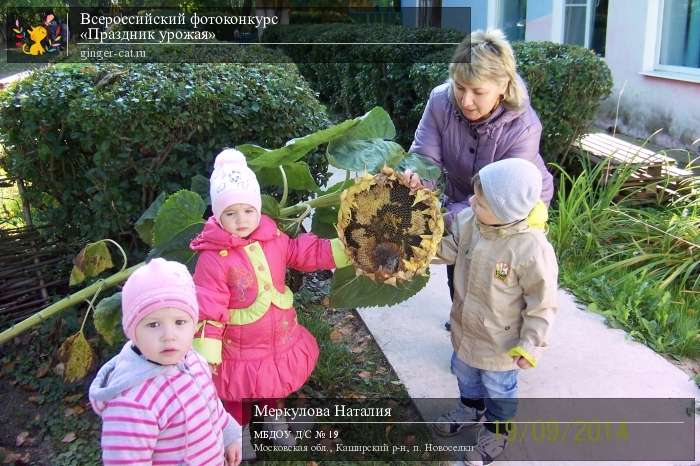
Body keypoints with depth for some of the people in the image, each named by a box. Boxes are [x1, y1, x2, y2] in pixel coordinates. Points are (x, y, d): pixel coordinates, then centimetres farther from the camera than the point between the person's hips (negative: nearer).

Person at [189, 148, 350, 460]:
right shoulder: (213, 258, -24)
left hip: (280, 340, 5)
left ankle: (274, 418, 58)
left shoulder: (274, 240, -8)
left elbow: (307, 252, 2)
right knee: (238, 394, 19)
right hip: (240, 350, -5)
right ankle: (241, 433, 46)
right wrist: (206, 356, -19)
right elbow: (208, 310, -21)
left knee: (275, 383, 30)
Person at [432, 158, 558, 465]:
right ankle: (471, 409, 61)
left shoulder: (532, 250, -33)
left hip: (499, 342, -6)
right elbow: (448, 249, -2)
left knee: (497, 388, 21)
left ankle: (496, 431, 49)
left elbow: (542, 304, -22)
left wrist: (530, 344, -18)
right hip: (464, 328, 6)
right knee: (464, 372, 31)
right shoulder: (468, 221, -18)